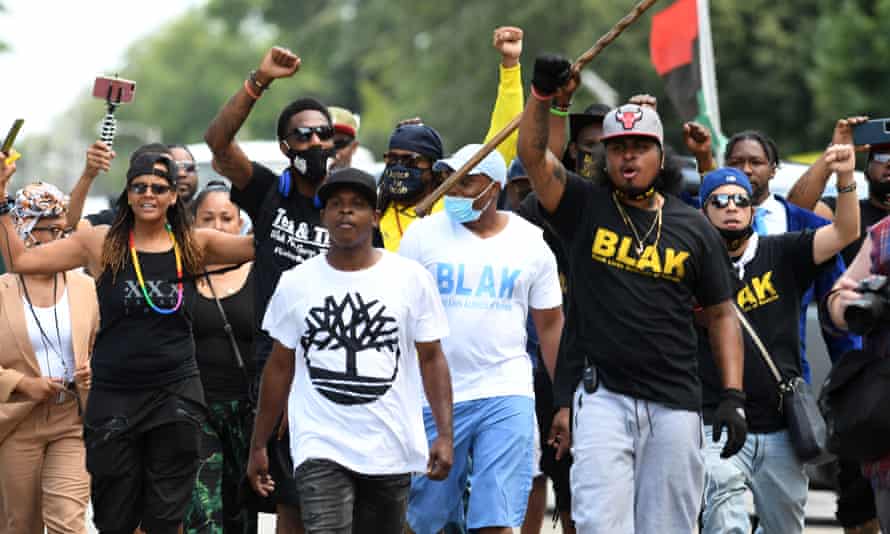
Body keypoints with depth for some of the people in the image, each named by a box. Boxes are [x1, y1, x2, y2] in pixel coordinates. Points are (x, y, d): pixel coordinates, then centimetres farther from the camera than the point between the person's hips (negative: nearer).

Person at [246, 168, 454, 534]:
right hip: (320, 449, -1)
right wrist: (259, 445, 11)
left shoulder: (412, 278, 2)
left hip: (391, 450, 1)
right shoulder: (295, 284, 4)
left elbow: (431, 359, 4)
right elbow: (280, 367, 11)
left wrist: (445, 434, -6)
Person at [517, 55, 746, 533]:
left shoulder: (693, 229, 9)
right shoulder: (584, 208, 6)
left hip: (674, 404, 2)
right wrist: (542, 94, -26)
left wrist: (732, 397, 2)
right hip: (600, 397, -2)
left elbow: (721, 315, 12)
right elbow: (532, 154, -9)